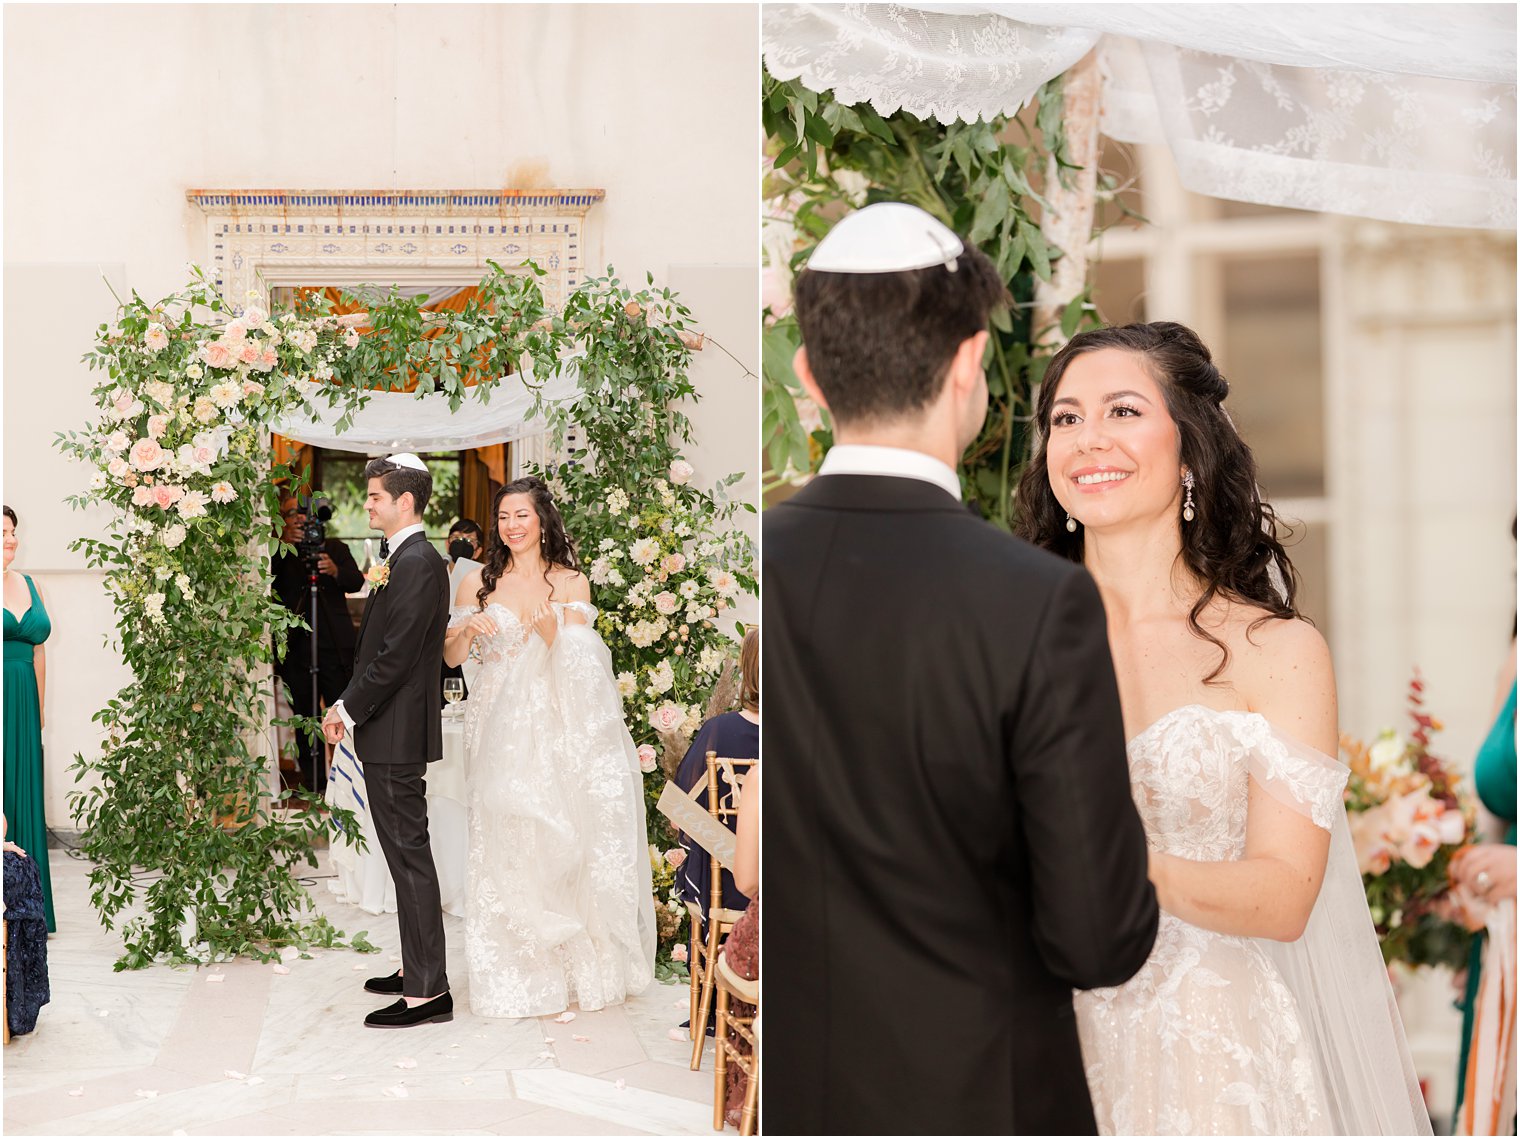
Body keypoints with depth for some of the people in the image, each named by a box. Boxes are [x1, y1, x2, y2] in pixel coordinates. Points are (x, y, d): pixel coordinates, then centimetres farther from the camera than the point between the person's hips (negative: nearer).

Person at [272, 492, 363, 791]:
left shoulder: (335, 547, 13)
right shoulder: (278, 556, 9)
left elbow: (357, 582, 0)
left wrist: (335, 571, -21)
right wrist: (283, 544, -20)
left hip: (336, 648, 0)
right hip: (296, 651, 0)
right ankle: (311, 785, 11)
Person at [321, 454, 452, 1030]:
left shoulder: (417, 563, -17)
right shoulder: (401, 559, 15)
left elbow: (396, 655, -21)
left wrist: (349, 709, -12)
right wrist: (348, 705, 9)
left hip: (397, 733, -10)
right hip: (388, 732, 10)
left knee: (409, 856, -6)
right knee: (406, 853, 16)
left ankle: (427, 991, -2)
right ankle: (416, 968, 27)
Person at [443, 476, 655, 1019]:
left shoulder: (571, 582, 4)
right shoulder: (479, 582, 6)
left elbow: (576, 663, -3)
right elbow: (450, 657, 8)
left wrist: (551, 631, -23)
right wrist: (468, 630, -13)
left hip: (558, 725, 0)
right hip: (501, 725, 0)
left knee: (563, 842, -4)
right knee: (505, 845, -3)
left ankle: (577, 962, 10)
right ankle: (514, 973, 7)